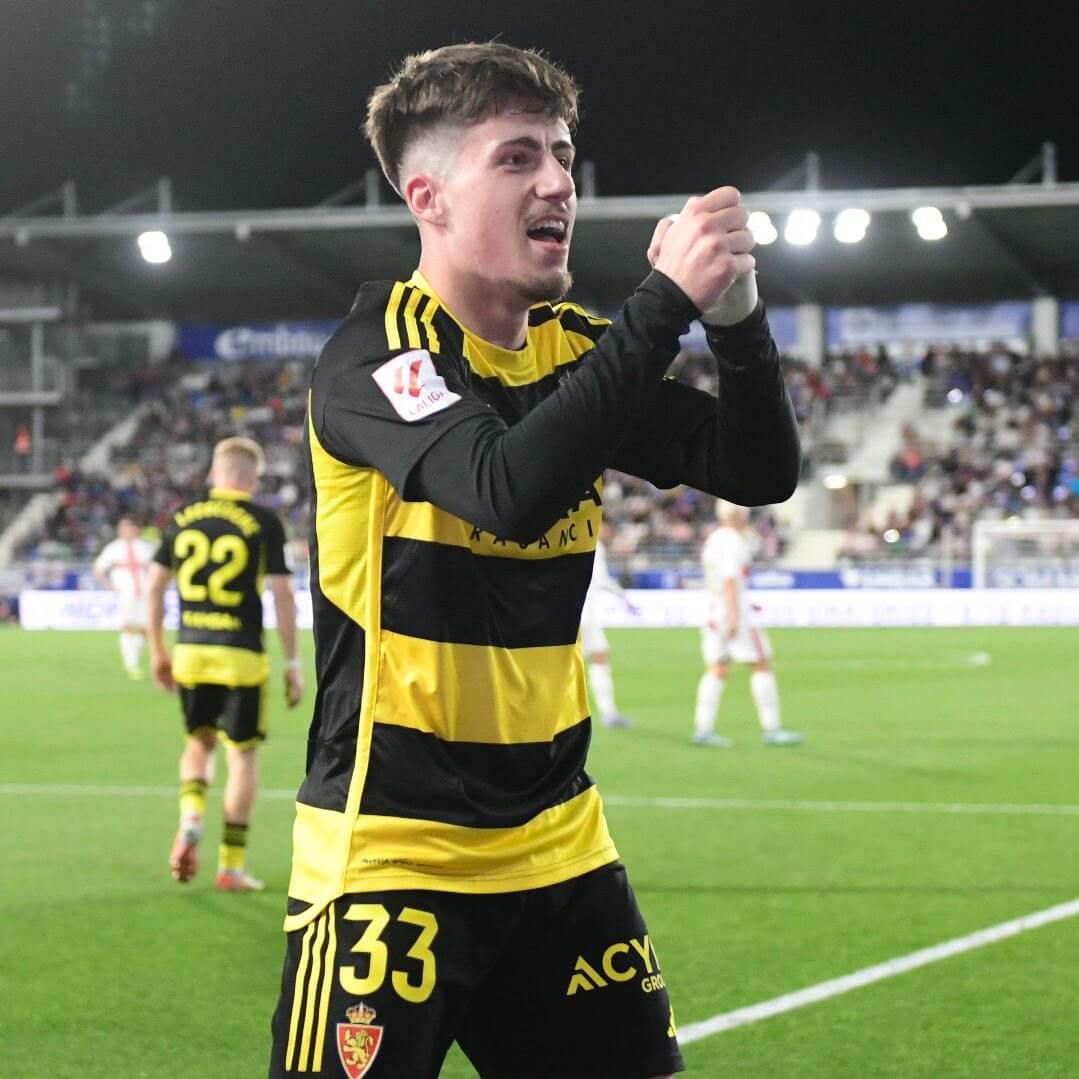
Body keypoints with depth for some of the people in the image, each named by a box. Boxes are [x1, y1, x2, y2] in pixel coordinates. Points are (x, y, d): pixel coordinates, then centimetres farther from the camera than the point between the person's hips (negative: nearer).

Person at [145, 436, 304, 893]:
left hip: (190, 651, 3)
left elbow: (154, 586, 7)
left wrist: (158, 650, 18)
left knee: (200, 741, 22)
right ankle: (231, 865, 6)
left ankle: (190, 821, -3)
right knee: (242, 754, 6)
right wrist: (292, 662, 0)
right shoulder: (264, 522, -5)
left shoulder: (183, 516, 5)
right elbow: (283, 595, -7)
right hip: (241, 656, -3)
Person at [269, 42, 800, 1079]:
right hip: (389, 850, -6)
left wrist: (734, 314, -14)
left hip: (554, 840, 6)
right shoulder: (375, 353, -13)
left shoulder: (577, 349, 6)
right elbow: (510, 488, -30)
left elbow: (760, 470, 3)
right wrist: (664, 301, -28)